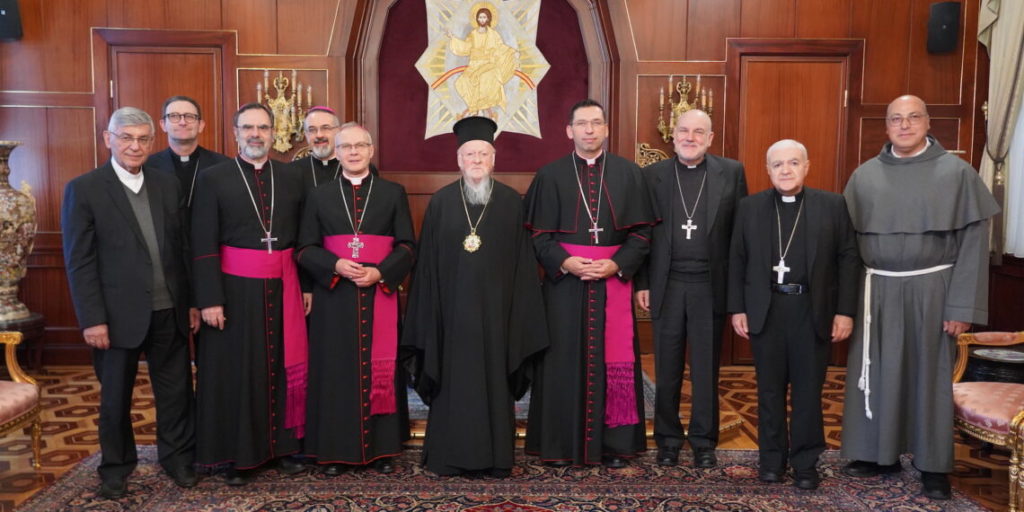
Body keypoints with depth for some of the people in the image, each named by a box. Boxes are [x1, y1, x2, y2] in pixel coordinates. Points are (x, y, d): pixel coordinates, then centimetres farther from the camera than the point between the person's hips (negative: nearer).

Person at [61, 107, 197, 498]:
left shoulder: (168, 186, 6)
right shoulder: (83, 189, -6)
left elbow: (183, 248, 9)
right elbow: (79, 261, -8)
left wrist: (193, 301, 7)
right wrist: (92, 319, -13)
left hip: (170, 312, 3)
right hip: (118, 315, -3)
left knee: (176, 391, 12)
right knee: (116, 397, 14)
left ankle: (178, 458, 31)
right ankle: (116, 468, 32)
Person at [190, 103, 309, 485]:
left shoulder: (292, 180, 8)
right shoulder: (213, 179, -2)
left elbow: (302, 239, 8)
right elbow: (203, 246, -7)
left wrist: (307, 286, 1)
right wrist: (210, 299, -12)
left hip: (283, 288, 3)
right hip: (235, 288, -3)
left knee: (283, 366, 9)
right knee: (236, 371, 5)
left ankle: (283, 444, 24)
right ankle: (236, 454, 18)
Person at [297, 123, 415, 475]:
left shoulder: (393, 193, 7)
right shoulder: (319, 197, 9)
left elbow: (407, 246, 2)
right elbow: (305, 249, 4)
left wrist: (380, 273, -13)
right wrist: (335, 265, -14)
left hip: (380, 295, 0)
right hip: (334, 298, 1)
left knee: (380, 369, 3)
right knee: (335, 371, 2)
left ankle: (382, 448, 13)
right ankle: (334, 450, 12)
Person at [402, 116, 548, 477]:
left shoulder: (512, 202, 4)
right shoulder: (440, 202, 4)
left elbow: (523, 263, 3)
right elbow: (428, 264, 4)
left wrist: (520, 314, -1)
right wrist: (430, 317, -1)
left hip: (496, 307, 0)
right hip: (453, 308, 0)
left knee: (495, 378, 6)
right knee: (454, 379, 6)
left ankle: (495, 457, 17)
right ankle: (451, 456, 17)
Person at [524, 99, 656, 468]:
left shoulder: (629, 174, 6)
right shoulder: (550, 176, 5)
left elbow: (641, 233, 3)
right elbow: (540, 235, 2)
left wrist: (615, 265, -12)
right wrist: (564, 262, -15)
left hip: (614, 281, 1)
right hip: (564, 283, 0)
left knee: (615, 362, 3)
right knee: (564, 361, 3)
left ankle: (615, 443, 15)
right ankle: (561, 444, 13)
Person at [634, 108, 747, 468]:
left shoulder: (731, 172, 3)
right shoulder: (653, 175, 4)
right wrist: (641, 283, 0)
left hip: (710, 285, 0)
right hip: (666, 285, 1)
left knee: (706, 369, 9)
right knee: (666, 370, 9)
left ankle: (704, 441, 23)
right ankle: (668, 439, 23)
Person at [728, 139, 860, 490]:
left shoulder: (833, 205, 2)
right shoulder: (749, 207, 6)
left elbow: (848, 259, 1)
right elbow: (737, 261, 6)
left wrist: (845, 311, -4)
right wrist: (737, 309, 1)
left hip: (812, 309, -1)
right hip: (765, 309, 1)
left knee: (808, 389, 7)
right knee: (770, 389, 9)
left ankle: (805, 463, 18)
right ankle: (772, 458, 22)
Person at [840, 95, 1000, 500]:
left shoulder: (956, 172, -3)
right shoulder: (865, 175, 4)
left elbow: (973, 241, -5)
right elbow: (848, 238, 5)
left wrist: (961, 306, -10)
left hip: (931, 289, -2)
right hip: (877, 291, 2)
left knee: (930, 375, 7)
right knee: (876, 373, 8)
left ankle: (934, 466, 19)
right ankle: (879, 453, 24)